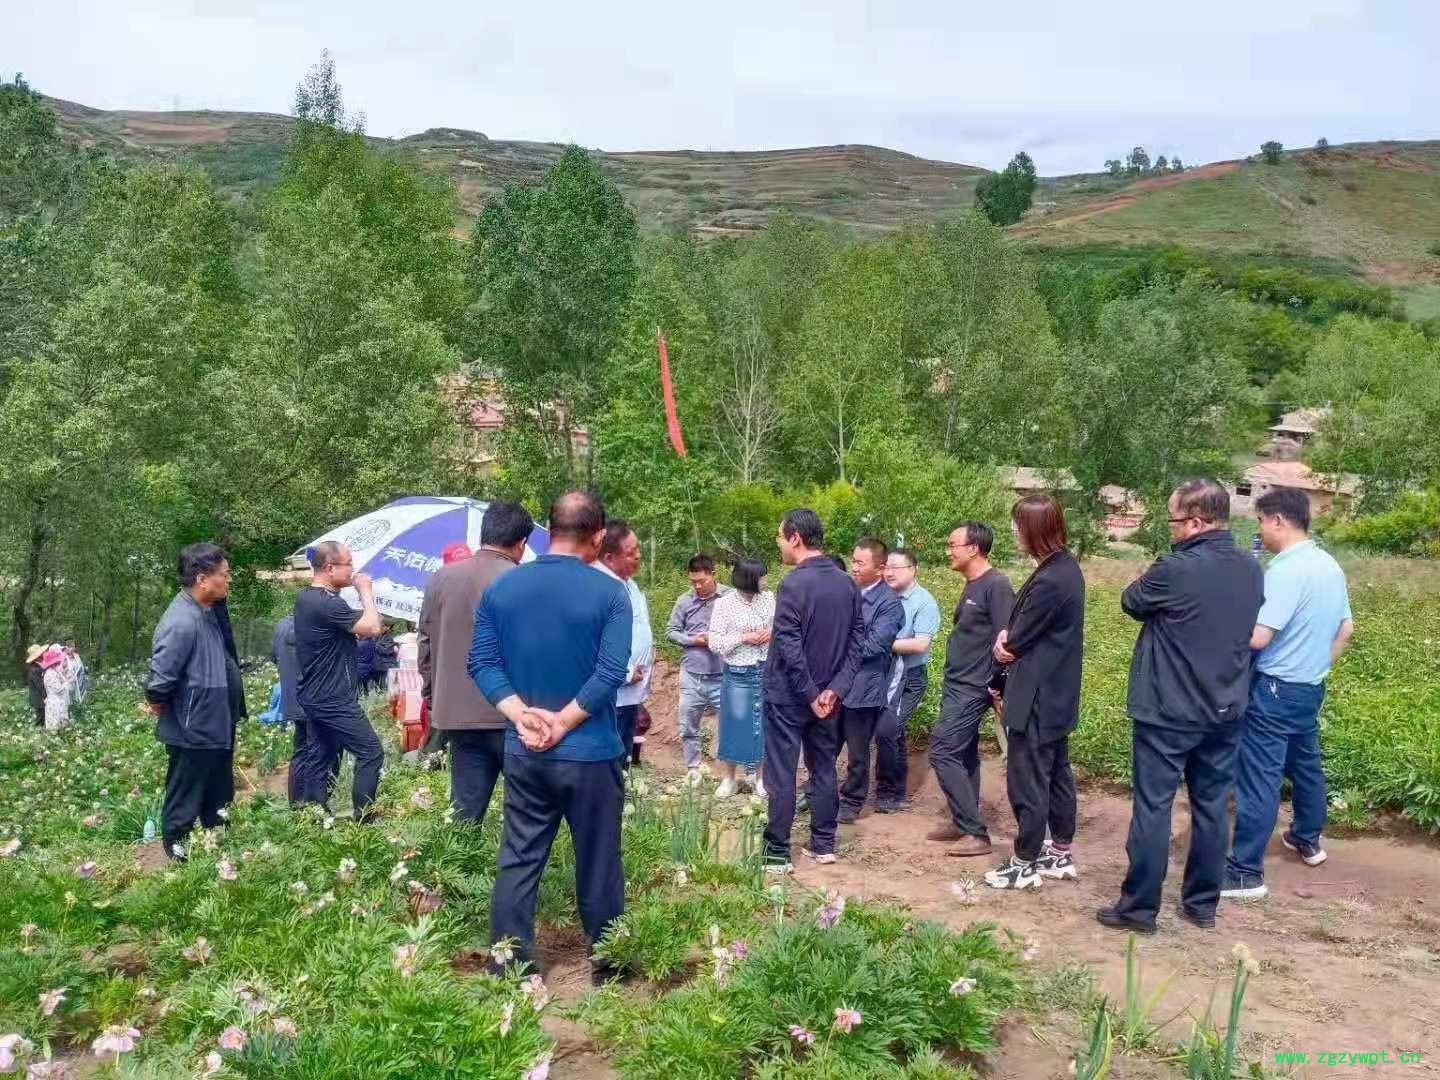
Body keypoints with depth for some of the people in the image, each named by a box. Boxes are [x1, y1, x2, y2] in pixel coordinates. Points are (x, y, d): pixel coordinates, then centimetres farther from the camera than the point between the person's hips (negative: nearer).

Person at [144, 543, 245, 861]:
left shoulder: (208, 611, 0)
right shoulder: (181, 622, -30)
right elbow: (160, 677, -30)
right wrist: (156, 703, -12)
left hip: (215, 721, 9)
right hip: (192, 728, -9)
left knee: (217, 783, 25)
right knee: (186, 789, 10)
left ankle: (212, 822, 43)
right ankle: (175, 841, 27)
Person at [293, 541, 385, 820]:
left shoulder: (306, 597, 10)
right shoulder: (328, 603, -22)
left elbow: (356, 631, 17)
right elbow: (372, 627, -24)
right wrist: (365, 591, -11)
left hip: (315, 697, 10)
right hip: (335, 701, -10)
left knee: (317, 758, 12)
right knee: (371, 752, -3)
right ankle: (361, 817, -2)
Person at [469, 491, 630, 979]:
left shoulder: (501, 588, 2)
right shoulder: (609, 593, -10)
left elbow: (482, 663, -3)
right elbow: (610, 673, -18)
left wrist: (521, 715, -11)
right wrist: (562, 723, -13)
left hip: (523, 753, 3)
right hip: (590, 753, -3)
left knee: (517, 861, 10)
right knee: (598, 863, 10)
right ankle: (607, 966, 23)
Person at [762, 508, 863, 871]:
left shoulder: (795, 583, -17)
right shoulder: (847, 584, 5)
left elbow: (788, 647, -21)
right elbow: (856, 641, 3)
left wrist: (809, 694, -13)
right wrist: (835, 688, -3)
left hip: (789, 694, -6)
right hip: (826, 695, 7)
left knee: (781, 774, 0)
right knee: (824, 769, 14)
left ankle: (777, 853, 4)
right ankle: (823, 845, 20)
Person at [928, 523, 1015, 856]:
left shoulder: (996, 585, -17)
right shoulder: (971, 587, 12)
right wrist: (952, 682, 14)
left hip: (973, 688, -9)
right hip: (958, 685, 9)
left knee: (943, 753, -10)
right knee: (963, 754, 13)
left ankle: (976, 833, -5)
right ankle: (965, 823, 22)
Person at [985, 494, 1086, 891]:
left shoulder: (1049, 581, -26)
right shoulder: (1066, 568, 6)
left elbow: (1016, 643, -18)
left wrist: (1005, 643, 3)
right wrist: (1009, 638, -4)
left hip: (1037, 698, -10)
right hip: (1056, 695, 10)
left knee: (1027, 780, 2)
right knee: (1056, 774, 18)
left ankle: (1025, 863, 13)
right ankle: (1061, 853, 30)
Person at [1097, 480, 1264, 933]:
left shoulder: (1175, 569, -20)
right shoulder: (1251, 570, 2)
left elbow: (1131, 602, -3)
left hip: (1169, 710, -6)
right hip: (1225, 710, 6)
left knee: (1152, 806, 2)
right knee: (1211, 805, 14)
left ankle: (1139, 908, 9)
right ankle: (1202, 903, 23)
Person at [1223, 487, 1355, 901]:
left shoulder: (1286, 571, -23)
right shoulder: (1329, 565, 6)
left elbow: (1257, 637, -25)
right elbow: (1346, 628, 15)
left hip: (1276, 689, -9)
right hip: (1311, 686, 9)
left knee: (1258, 777, -5)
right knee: (1305, 763, 24)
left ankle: (1246, 871, -2)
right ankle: (1308, 839, 41)